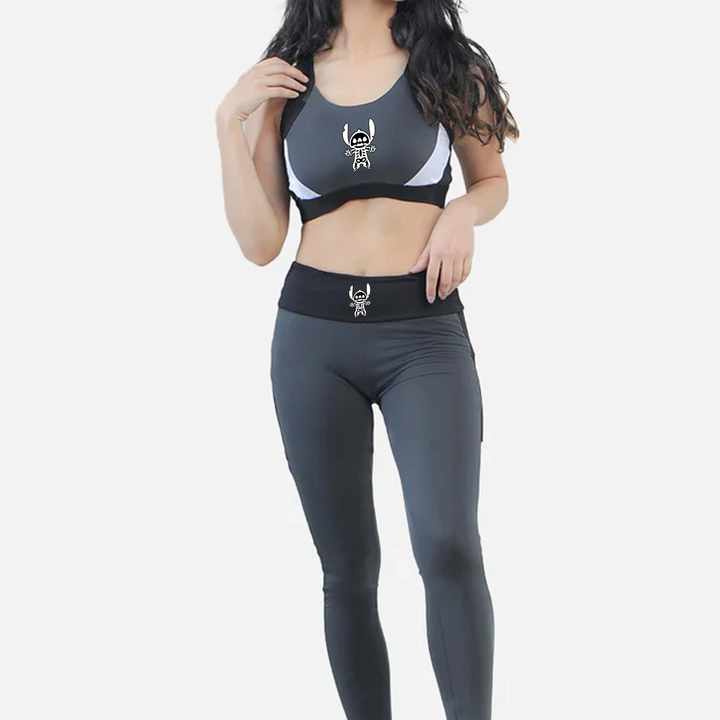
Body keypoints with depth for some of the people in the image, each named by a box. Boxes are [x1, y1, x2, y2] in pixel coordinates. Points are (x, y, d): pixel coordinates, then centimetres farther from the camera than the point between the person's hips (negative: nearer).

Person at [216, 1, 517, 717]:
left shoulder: (447, 65, 4)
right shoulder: (283, 80, 7)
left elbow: (492, 178, 18)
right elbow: (260, 243, 2)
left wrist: (463, 211, -4)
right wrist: (230, 120, -4)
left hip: (424, 334, -1)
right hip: (313, 335, 2)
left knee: (448, 546, -20)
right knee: (348, 569, 6)